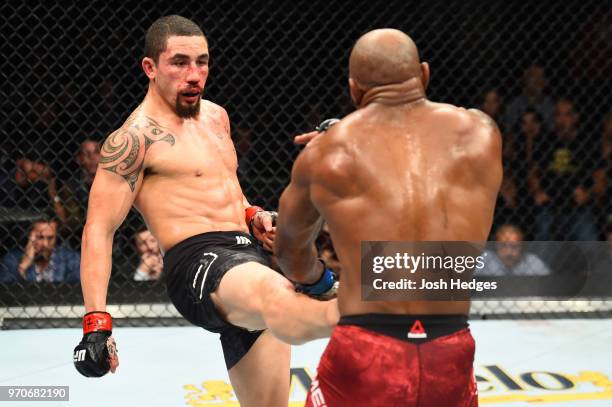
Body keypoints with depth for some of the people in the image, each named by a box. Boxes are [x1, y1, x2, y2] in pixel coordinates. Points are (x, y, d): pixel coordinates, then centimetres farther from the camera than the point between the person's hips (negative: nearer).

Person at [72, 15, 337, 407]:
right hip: (198, 261, -8)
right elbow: (99, 229, -8)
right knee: (276, 298, -39)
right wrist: (97, 323, -18)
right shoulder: (137, 137, -5)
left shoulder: (215, 116, 19)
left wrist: (251, 215, 14)